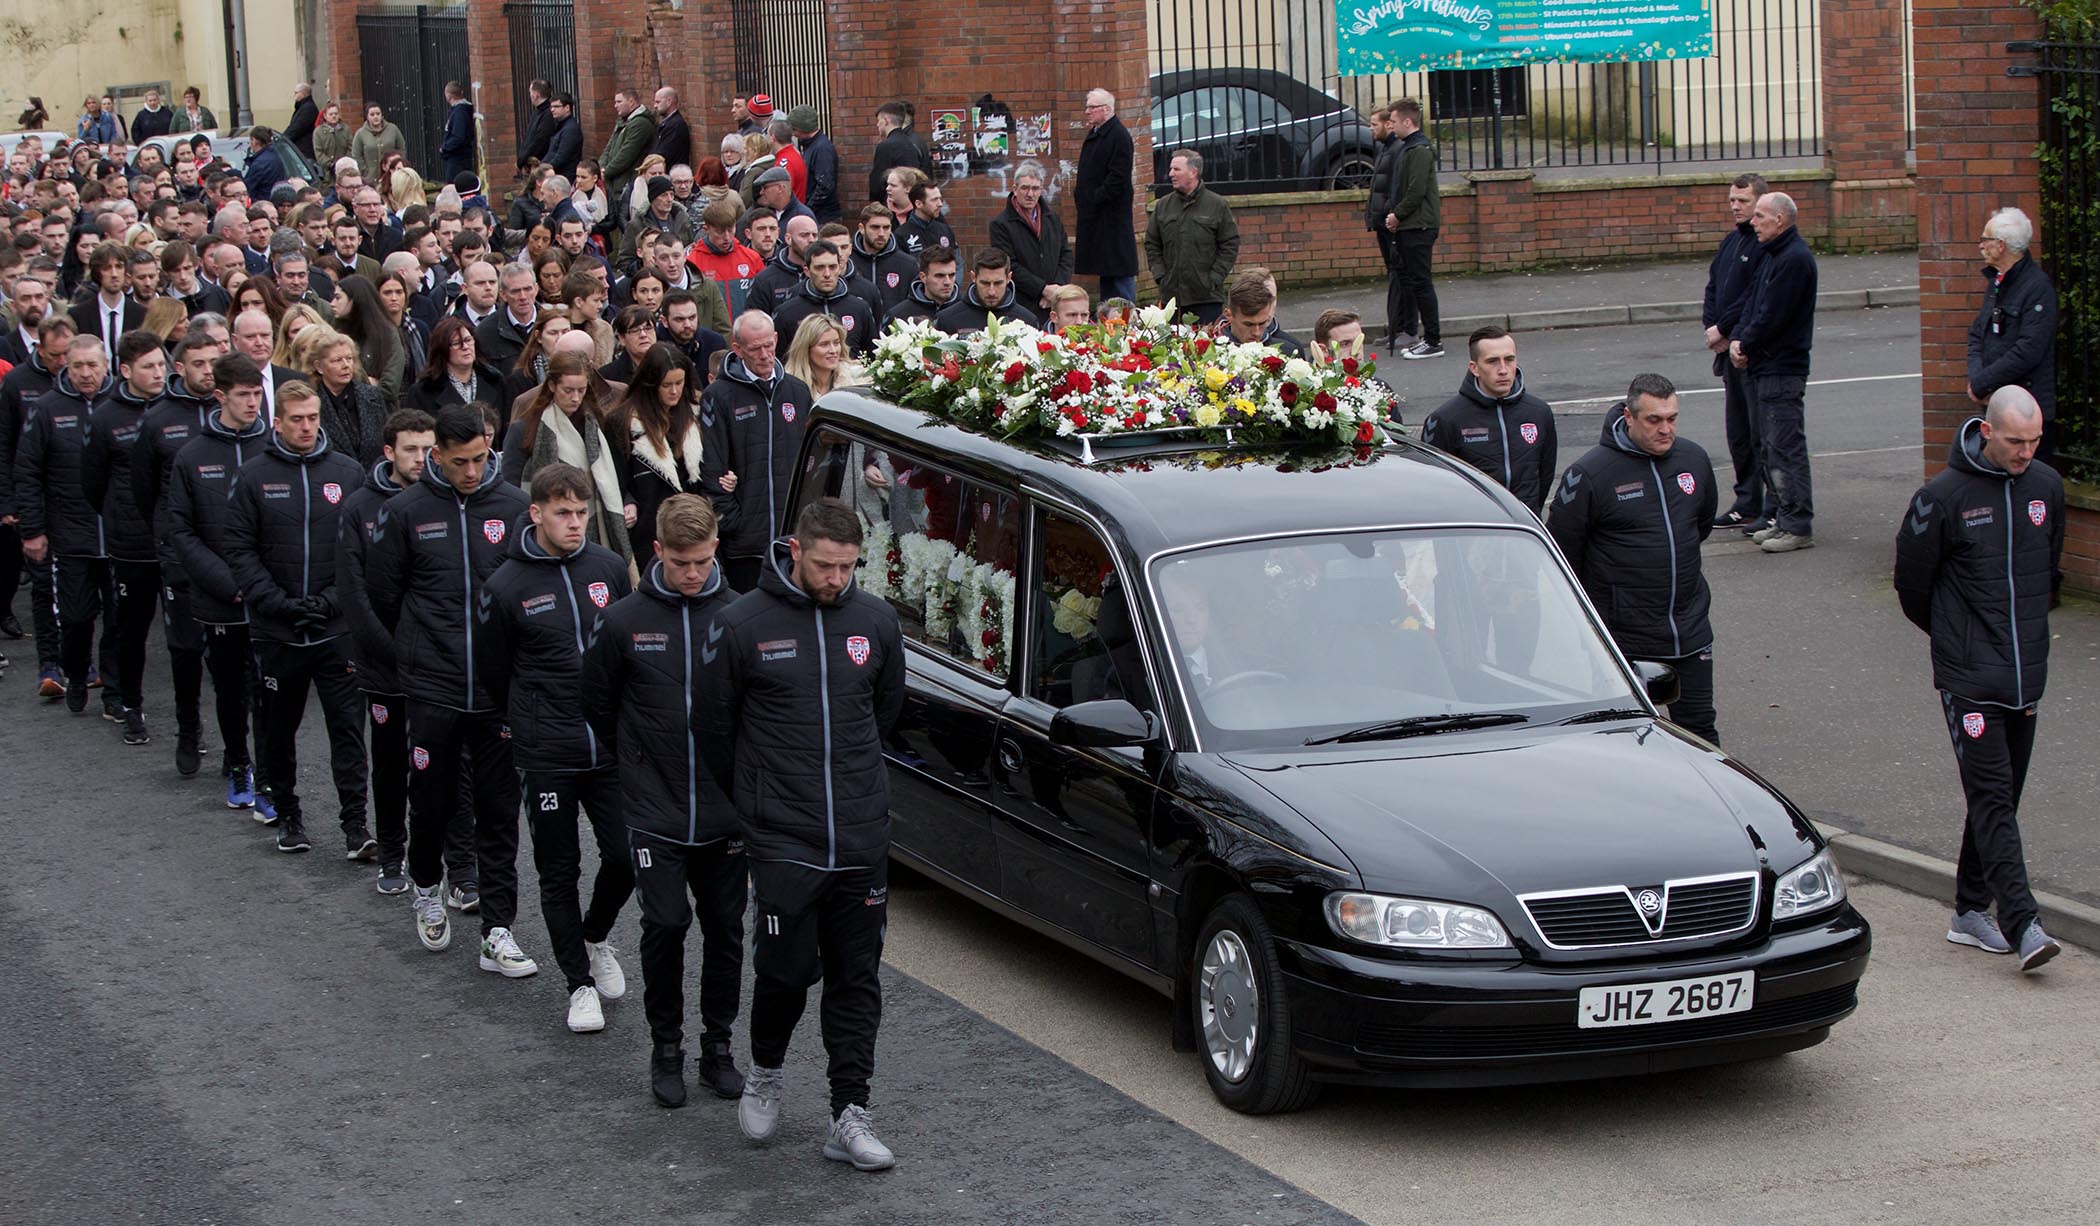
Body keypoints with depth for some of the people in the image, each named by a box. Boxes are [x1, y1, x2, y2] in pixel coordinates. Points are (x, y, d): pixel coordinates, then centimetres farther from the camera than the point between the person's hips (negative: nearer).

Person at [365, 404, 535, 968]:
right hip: (432, 688, 0)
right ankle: (426, 890, 39)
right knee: (431, 801, 11)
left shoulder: (513, 505, 0)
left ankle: (497, 931, 6)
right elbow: (381, 595, 7)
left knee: (499, 812, 2)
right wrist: (412, 653, 11)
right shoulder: (407, 510, -3)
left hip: (500, 689, 1)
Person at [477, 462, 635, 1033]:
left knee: (626, 856, 2)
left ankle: (594, 937, 31)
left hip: (611, 745, 3)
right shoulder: (506, 586, -8)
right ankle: (580, 982, 16)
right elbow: (492, 671, 4)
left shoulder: (610, 568, 1)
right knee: (559, 872, 4)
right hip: (546, 756, -3)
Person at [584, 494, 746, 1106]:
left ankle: (718, 1047, 20)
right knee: (665, 926, -5)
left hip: (726, 811, 1)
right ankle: (666, 1049, 10)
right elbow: (598, 704, 9)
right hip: (655, 813, -1)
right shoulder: (624, 620, -4)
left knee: (725, 930, 7)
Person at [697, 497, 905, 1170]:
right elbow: (712, 723, 4)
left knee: (856, 977, 4)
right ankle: (765, 1073, 26)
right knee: (788, 966, -3)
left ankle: (850, 1115, 9)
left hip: (862, 837, 3)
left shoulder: (875, 620, 3)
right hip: (782, 839, -3)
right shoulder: (742, 624, -7)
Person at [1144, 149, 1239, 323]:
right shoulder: (1163, 205, 10)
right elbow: (1152, 244, 15)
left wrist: (1214, 279, -7)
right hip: (1171, 294, 3)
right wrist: (1159, 275, 2)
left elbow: (1230, 245, -1)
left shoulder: (1217, 205, 0)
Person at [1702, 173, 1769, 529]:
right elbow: (1713, 289, 17)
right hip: (1729, 349, 9)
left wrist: (1724, 329, -13)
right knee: (1738, 432, 14)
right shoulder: (1731, 242, 16)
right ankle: (1747, 503, 22)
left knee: (1761, 431, -7)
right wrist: (1713, 328, 1)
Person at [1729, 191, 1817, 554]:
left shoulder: (1795, 259, -16)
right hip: (1763, 367, 10)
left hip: (1782, 368, -10)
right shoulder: (1769, 254, 15)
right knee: (1771, 444, 14)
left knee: (1786, 447, -8)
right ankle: (1782, 517, 21)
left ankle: (1798, 526, -6)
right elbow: (1753, 302, 17)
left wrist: (1745, 345, -7)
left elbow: (1772, 316, -19)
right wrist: (1738, 339, 1)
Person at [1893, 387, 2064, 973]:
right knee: (1992, 795, -11)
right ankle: (2021, 923, -17)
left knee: (1999, 797, 11)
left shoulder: (2047, 487, 5)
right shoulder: (1944, 495, -11)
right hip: (1969, 677, -5)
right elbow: (1911, 580, 1)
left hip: (2027, 674, 5)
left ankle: (1972, 909, 21)